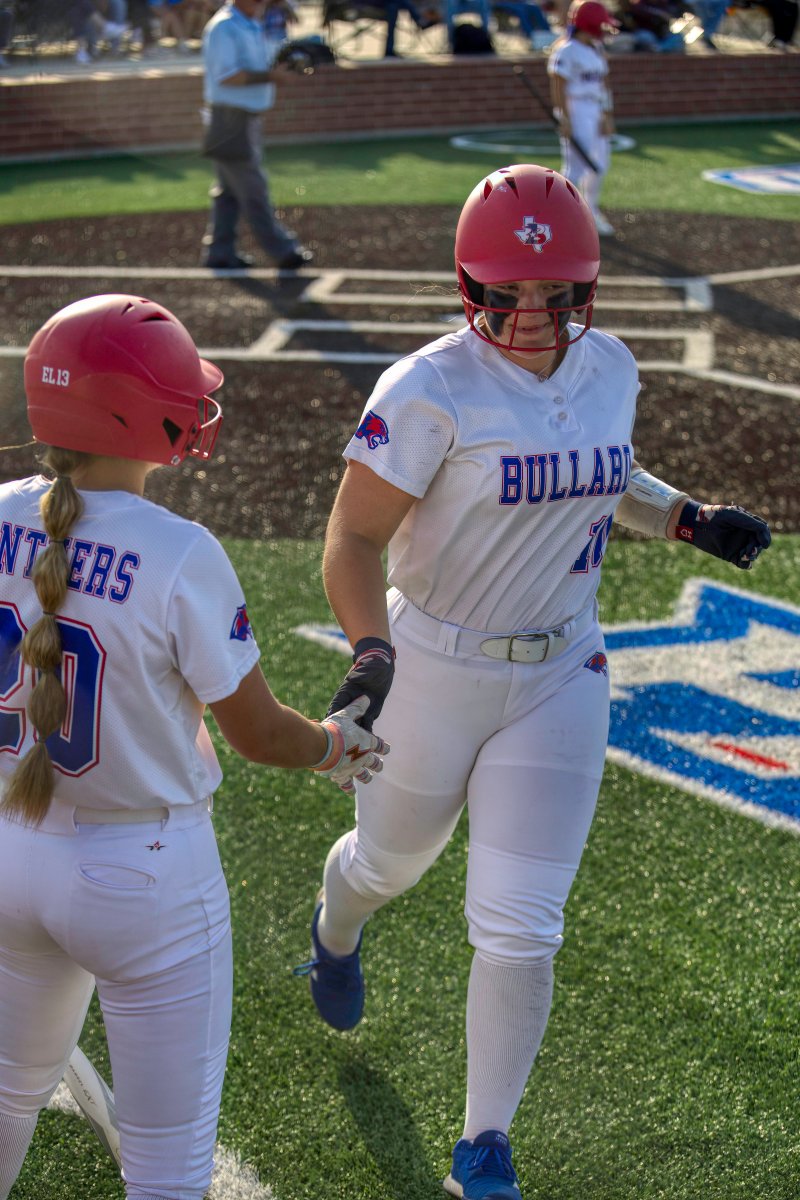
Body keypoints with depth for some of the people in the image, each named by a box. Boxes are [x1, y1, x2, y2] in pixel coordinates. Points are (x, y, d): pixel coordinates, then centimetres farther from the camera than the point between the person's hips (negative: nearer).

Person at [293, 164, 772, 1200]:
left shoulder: (609, 368, -2)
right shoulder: (430, 391, -21)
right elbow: (353, 539, -20)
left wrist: (690, 519, 0)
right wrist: (370, 649, -37)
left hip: (560, 678, 3)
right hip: (431, 672, -3)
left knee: (519, 930, -2)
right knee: (391, 860, 22)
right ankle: (334, 935, 62)